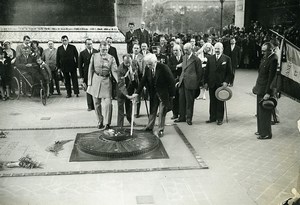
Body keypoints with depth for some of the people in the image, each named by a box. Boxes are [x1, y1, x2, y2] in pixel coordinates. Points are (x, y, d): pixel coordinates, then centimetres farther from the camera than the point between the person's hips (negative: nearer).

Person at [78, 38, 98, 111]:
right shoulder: (82, 53, 1)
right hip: (87, 74, 0)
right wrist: (82, 76, -2)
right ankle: (90, 106, 13)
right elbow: (80, 65, 3)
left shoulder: (96, 52, 2)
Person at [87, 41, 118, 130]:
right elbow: (90, 70, 6)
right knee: (97, 103, 8)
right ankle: (100, 122, 24)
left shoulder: (111, 58, 1)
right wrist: (89, 84, 1)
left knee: (108, 103, -9)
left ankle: (107, 123, 1)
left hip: (106, 81, -1)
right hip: (96, 80, 2)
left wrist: (119, 82, -21)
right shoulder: (94, 56, 4)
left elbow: (114, 71, -5)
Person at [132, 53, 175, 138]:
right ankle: (149, 127, 31)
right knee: (152, 111, 16)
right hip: (153, 93, 5)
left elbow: (171, 81, -16)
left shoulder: (163, 68, -23)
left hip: (163, 94, -5)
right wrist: (137, 92, -10)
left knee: (162, 112, 4)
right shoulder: (147, 68, -8)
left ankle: (160, 130, 17)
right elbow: (143, 81, -2)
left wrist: (171, 94, -13)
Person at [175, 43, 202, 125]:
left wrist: (197, 84, -1)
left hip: (190, 83, -6)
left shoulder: (196, 59, -8)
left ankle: (189, 118, 13)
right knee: (181, 100, 10)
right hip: (182, 82, 6)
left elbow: (199, 73, -3)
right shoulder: (184, 57, 13)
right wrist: (180, 80, 14)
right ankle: (182, 117, 22)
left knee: (189, 101, 2)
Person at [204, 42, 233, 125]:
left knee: (220, 102, 5)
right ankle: (212, 117, 18)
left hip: (221, 84, -3)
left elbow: (229, 73, -1)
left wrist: (226, 82, -12)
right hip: (211, 84, 3)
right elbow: (206, 71, 8)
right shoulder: (210, 58, 8)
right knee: (212, 101, 8)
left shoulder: (227, 59, -1)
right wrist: (205, 82, 3)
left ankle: (220, 118, 15)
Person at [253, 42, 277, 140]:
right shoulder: (265, 57, 9)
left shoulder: (274, 60, -19)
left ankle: (266, 134, 13)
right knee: (260, 111, 17)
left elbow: (271, 78, -21)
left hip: (266, 90, -9)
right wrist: (257, 85, 17)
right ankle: (261, 130, 30)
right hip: (260, 89, 9)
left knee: (265, 112, 1)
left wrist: (268, 93, -21)